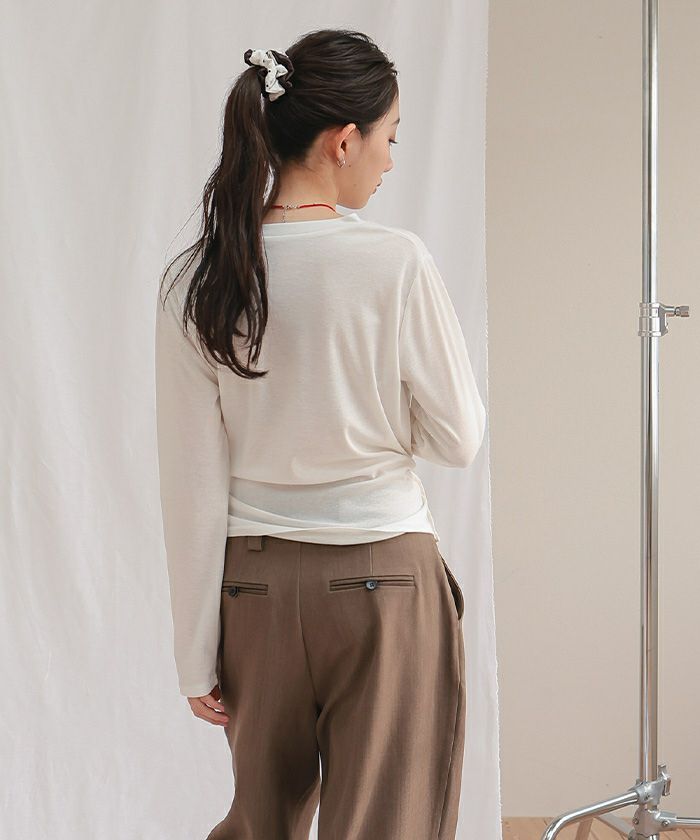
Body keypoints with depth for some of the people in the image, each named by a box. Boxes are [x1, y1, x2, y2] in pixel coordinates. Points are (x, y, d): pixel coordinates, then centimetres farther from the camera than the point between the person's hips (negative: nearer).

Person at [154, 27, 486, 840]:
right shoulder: (395, 263, -15)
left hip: (255, 582, 4)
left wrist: (197, 652, 3)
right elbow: (458, 439, -5)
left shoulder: (196, 282, -5)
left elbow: (192, 487, -3)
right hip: (384, 577, -4)